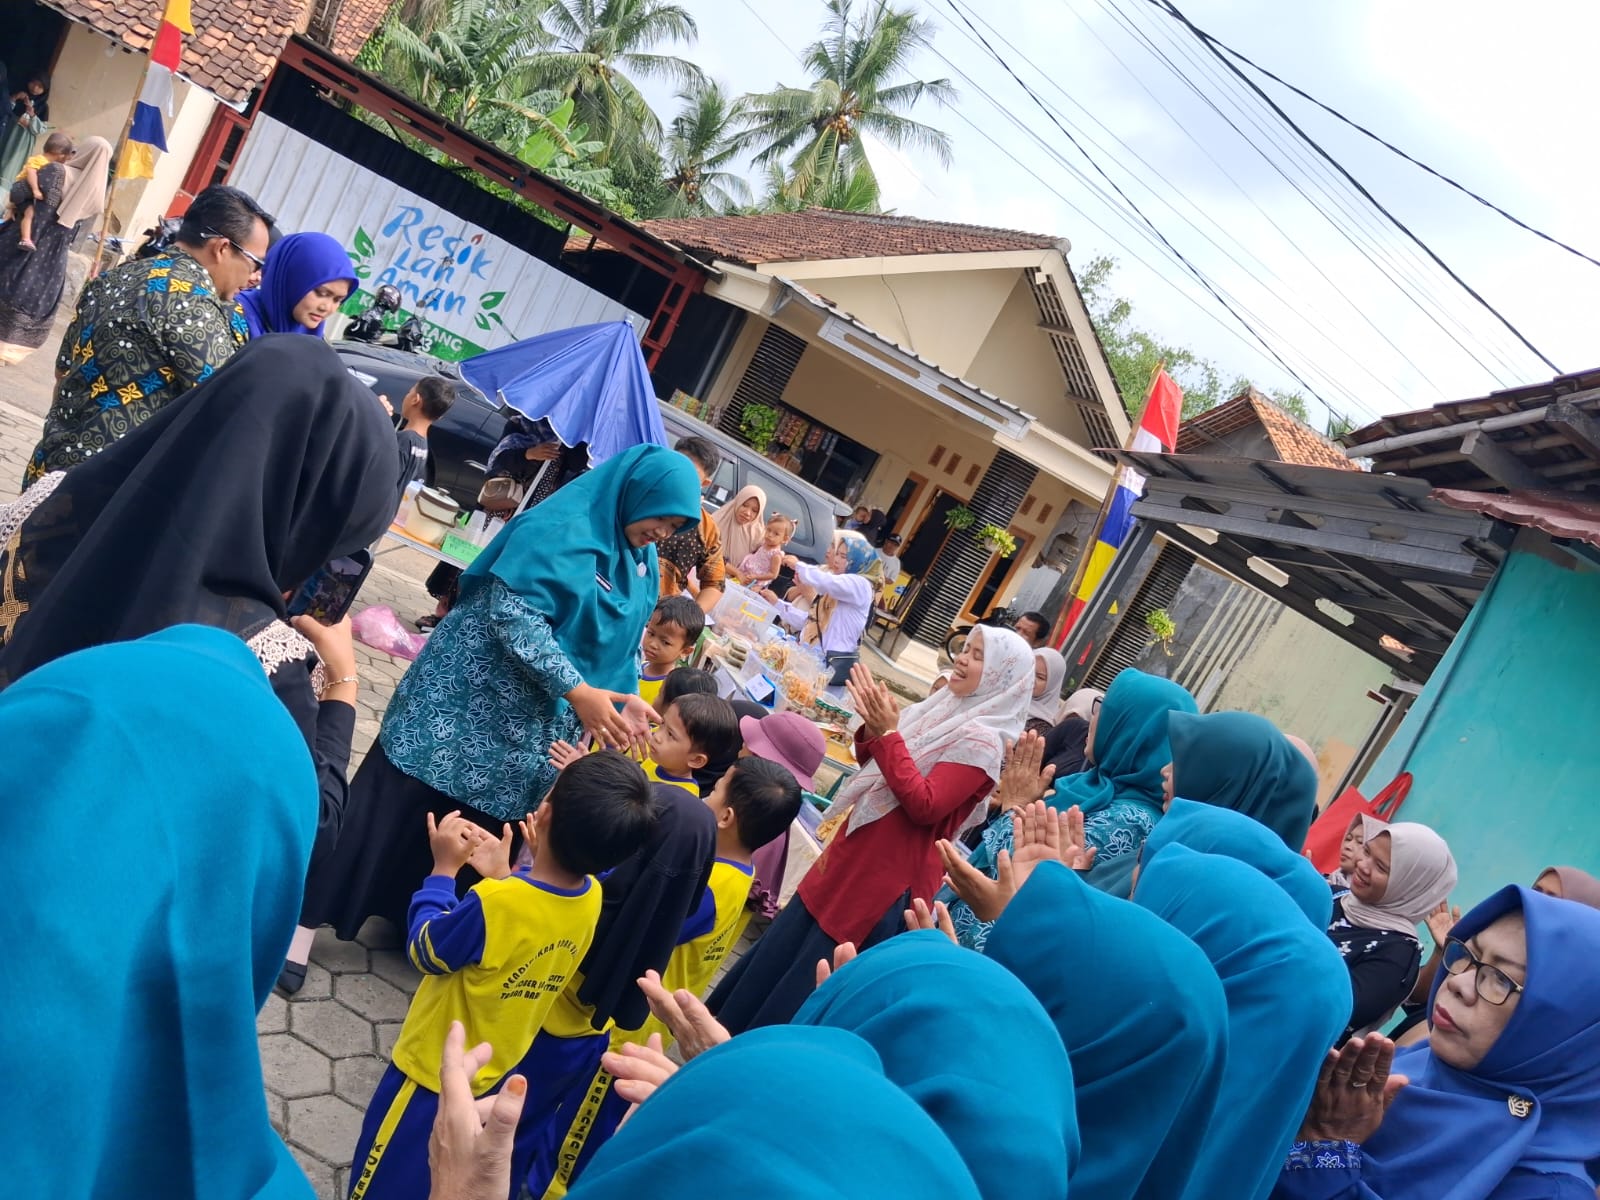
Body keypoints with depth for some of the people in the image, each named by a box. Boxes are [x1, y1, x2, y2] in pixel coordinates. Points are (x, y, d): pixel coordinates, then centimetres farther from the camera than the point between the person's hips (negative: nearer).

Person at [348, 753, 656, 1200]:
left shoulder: (493, 903, -36)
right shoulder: (592, 899, -15)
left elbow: (424, 952, -17)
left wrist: (444, 868, -11)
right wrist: (503, 877, 1)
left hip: (434, 1072, -6)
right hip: (496, 1076, 6)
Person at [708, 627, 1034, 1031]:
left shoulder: (983, 741, -18)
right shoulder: (946, 710, 7)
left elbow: (924, 806, -26)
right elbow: (874, 767, 15)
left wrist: (888, 733, -27)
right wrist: (873, 727, -5)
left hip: (887, 879, -8)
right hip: (852, 858, 8)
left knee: (805, 981, 4)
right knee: (776, 956, 18)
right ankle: (729, 1032, 34)